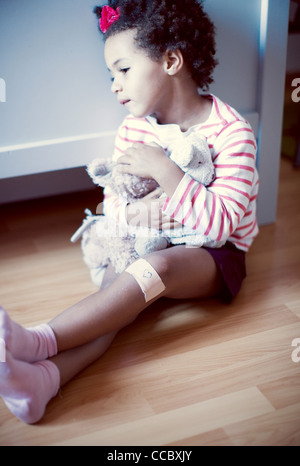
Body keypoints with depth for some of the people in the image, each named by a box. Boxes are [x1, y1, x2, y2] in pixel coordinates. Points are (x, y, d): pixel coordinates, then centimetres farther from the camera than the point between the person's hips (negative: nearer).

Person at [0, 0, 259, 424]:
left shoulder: (231, 132, -16)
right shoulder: (135, 128, 1)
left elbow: (220, 224, -23)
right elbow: (112, 202, 4)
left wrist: (162, 169, -30)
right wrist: (139, 212, -20)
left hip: (214, 255, -4)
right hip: (149, 243, 5)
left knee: (155, 267, -34)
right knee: (117, 285, -27)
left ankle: (39, 341, -43)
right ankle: (46, 375, -49)